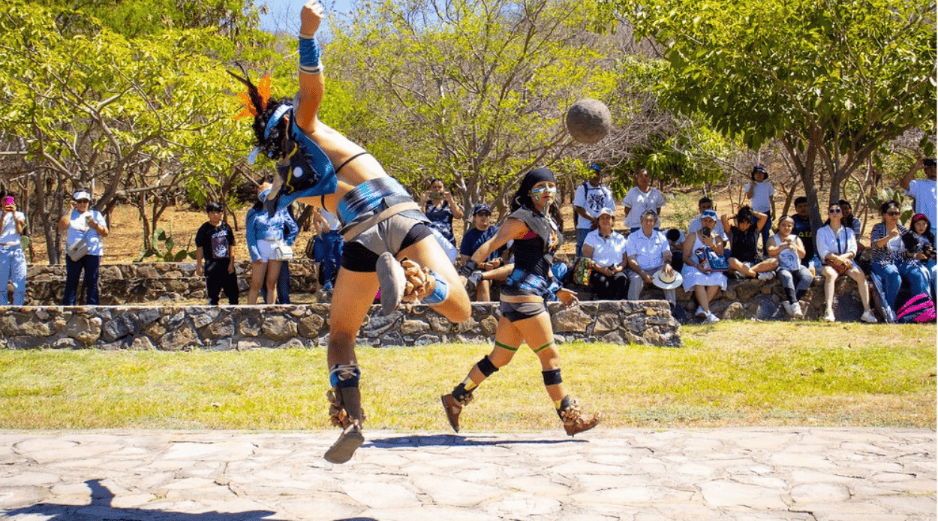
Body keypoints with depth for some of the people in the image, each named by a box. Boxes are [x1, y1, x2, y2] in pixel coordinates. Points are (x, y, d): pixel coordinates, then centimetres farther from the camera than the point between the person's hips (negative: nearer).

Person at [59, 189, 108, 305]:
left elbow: (105, 233, 9)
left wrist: (94, 225, -10)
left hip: (92, 253, 1)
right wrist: (70, 210, -4)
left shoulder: (96, 214, 15)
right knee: (71, 281, -4)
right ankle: (67, 306, -2)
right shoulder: (70, 214, 13)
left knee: (92, 282, -1)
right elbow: (61, 227, -7)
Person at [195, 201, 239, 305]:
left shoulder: (226, 227, 9)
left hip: (227, 265, 4)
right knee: (213, 294, -1)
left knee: (233, 293, 7)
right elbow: (199, 248, -1)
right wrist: (199, 265, -6)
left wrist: (231, 262, 4)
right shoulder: (204, 229, -1)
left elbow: (231, 246, 12)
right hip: (212, 265, -4)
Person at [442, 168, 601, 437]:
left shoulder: (548, 222, 18)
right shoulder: (523, 218, -9)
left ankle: (455, 399, 19)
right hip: (523, 294, -9)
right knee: (550, 355, -3)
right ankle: (570, 418, 5)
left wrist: (556, 290, 31)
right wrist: (465, 270, -28)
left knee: (500, 357, 12)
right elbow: (491, 244, -18)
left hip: (534, 294, 9)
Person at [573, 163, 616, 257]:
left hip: (601, 228, 3)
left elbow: (611, 210, 10)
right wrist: (593, 219, -14)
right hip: (585, 228, -3)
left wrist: (599, 222, -6)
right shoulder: (582, 189, 4)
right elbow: (578, 208, -6)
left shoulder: (605, 190, 14)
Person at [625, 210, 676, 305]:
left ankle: (671, 304, -31)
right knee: (636, 280, -35)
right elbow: (631, 260, -3)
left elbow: (667, 254, 4)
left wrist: (667, 263, -23)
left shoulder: (661, 237, 16)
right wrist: (643, 274, -21)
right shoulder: (633, 237, 6)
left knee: (669, 274, -29)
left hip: (658, 269, 2)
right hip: (639, 270, -2)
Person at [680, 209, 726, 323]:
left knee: (718, 278, -33)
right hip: (692, 268, -3)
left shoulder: (717, 238, 16)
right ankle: (707, 313, -44)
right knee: (698, 279, -38)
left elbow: (721, 257, 4)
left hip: (712, 270, 3)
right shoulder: (692, 236, 7)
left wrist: (712, 245, -12)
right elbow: (686, 257, -1)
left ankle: (701, 308, -33)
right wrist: (698, 266, -18)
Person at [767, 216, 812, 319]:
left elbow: (802, 254, 3)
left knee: (808, 277, -29)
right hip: (782, 268, -3)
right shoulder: (774, 239, 13)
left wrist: (793, 245, -14)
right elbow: (771, 252, -7)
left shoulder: (796, 239, 18)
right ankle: (795, 305, -49)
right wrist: (783, 246, -16)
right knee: (787, 277, -39)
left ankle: (789, 302, -33)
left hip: (797, 267, 3)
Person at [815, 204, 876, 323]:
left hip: (847, 263, 2)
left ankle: (867, 311, -33)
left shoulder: (849, 231, 20)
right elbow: (823, 252, -1)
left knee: (860, 275, -30)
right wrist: (837, 258, -19)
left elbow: (853, 251, 6)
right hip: (829, 264, -2)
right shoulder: (822, 231, 14)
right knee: (831, 274, -38)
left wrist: (843, 257, -16)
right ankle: (828, 310, -49)